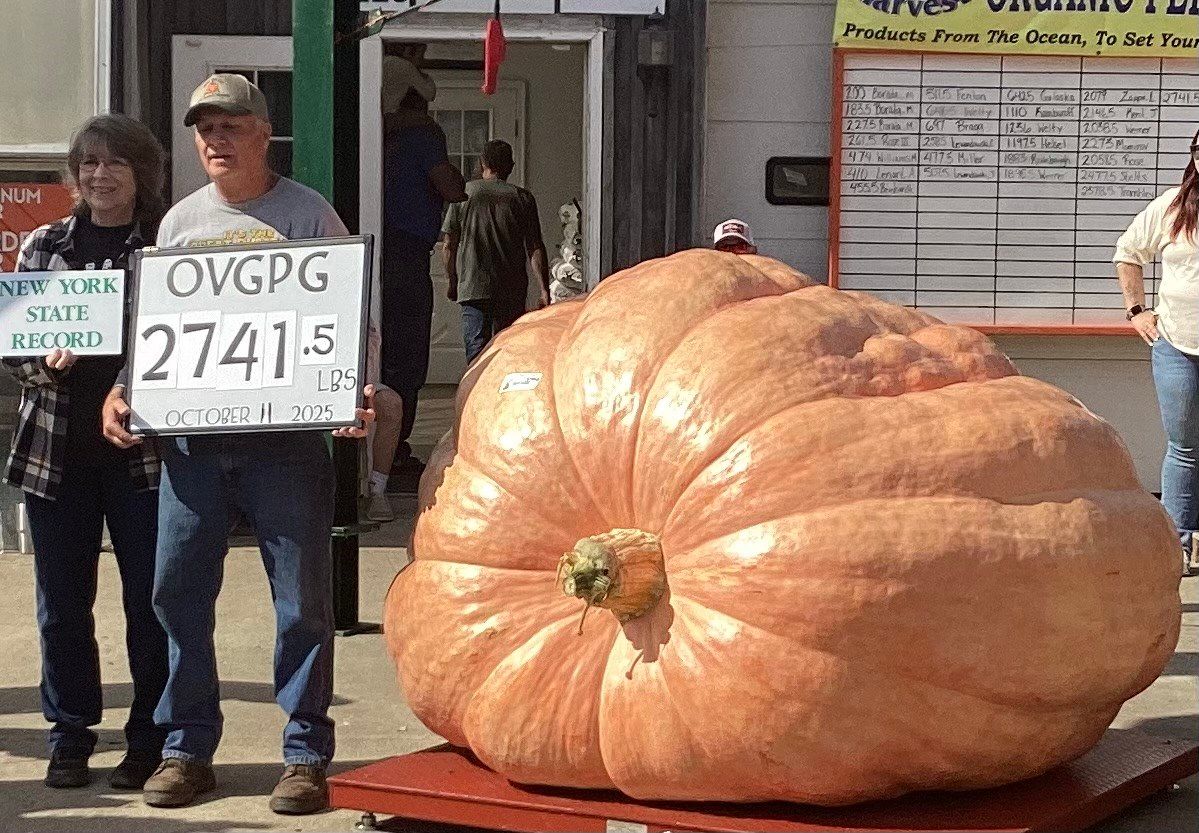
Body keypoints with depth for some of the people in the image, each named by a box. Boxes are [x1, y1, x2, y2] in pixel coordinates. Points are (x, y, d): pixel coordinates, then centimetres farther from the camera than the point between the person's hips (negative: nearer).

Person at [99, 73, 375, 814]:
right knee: (178, 590, 4)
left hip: (286, 436, -4)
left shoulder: (309, 215, 1)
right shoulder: (179, 223, 13)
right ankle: (187, 747, 16)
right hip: (192, 435, 4)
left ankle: (306, 754, 9)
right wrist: (122, 392, 2)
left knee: (303, 597, -1)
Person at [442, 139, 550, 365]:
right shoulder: (522, 198, 2)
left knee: (476, 351, -5)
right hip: (513, 291, 1)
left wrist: (452, 283, 17)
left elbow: (449, 246, 4)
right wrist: (544, 290, -1)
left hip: (473, 288, 0)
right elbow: (535, 248, -2)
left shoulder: (464, 193, 3)